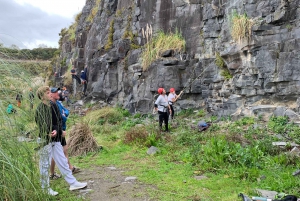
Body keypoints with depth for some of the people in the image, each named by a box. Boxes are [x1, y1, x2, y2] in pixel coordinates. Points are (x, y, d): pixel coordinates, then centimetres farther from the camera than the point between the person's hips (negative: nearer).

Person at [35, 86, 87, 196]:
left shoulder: (53, 106, 6)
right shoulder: (40, 109, -15)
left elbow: (59, 120, 11)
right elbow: (42, 125, -19)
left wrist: (60, 131, -3)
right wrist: (49, 133, -32)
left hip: (56, 139, 7)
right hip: (46, 140, -7)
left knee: (62, 161, 13)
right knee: (45, 164, 7)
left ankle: (73, 183, 22)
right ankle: (45, 188, 22)